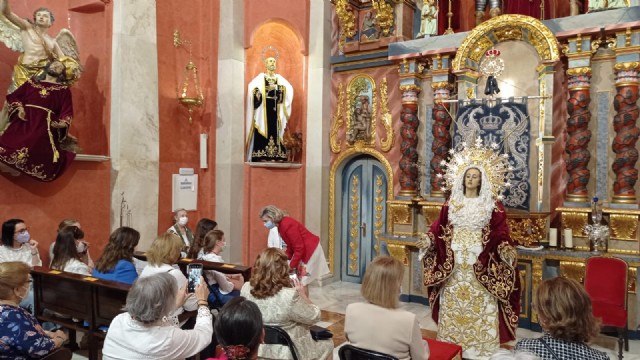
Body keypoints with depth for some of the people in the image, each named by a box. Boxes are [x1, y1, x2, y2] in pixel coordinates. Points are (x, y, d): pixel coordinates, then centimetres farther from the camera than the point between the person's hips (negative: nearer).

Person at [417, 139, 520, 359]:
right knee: (453, 302, 9)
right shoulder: (451, 203, 7)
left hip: (480, 263, -3)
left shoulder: (493, 205, -1)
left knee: (479, 305, 0)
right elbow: (440, 226, 5)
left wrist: (505, 249, -24)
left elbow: (499, 231, -7)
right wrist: (429, 240, -10)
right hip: (454, 262, 3)